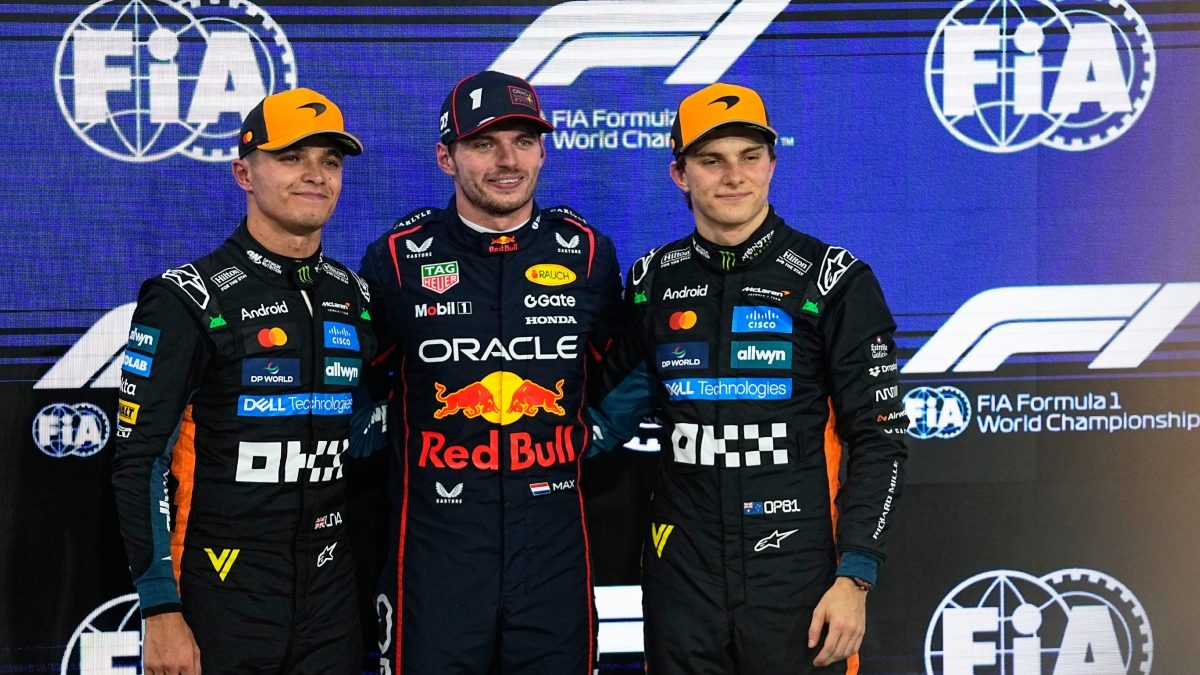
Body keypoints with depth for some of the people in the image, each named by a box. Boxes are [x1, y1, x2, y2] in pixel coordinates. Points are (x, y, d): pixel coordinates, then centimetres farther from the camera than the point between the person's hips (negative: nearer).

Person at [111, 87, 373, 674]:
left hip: (331, 598, 5)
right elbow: (138, 461, -11)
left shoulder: (355, 298, 8)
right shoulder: (188, 300, -9)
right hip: (222, 598, -5)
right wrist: (161, 612, -14)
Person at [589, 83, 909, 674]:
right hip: (681, 575, 3)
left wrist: (854, 578, -11)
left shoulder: (835, 282, -5)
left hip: (797, 575, -3)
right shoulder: (653, 282, 6)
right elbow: (617, 408, 18)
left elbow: (877, 440, -5)